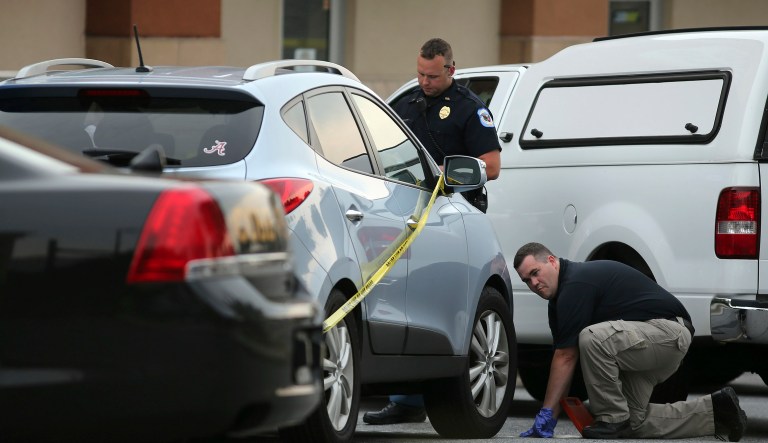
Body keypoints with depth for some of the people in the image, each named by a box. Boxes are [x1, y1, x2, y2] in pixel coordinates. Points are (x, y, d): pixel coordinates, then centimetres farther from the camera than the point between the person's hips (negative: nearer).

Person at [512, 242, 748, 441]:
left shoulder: (576, 284, -18)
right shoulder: (559, 301, 12)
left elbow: (566, 357, -19)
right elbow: (563, 358, 12)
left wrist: (546, 412, -15)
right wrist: (550, 417, 6)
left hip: (667, 331, -11)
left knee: (592, 338, -33)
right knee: (633, 422, 10)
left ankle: (612, 418, -16)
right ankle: (715, 410, 17)